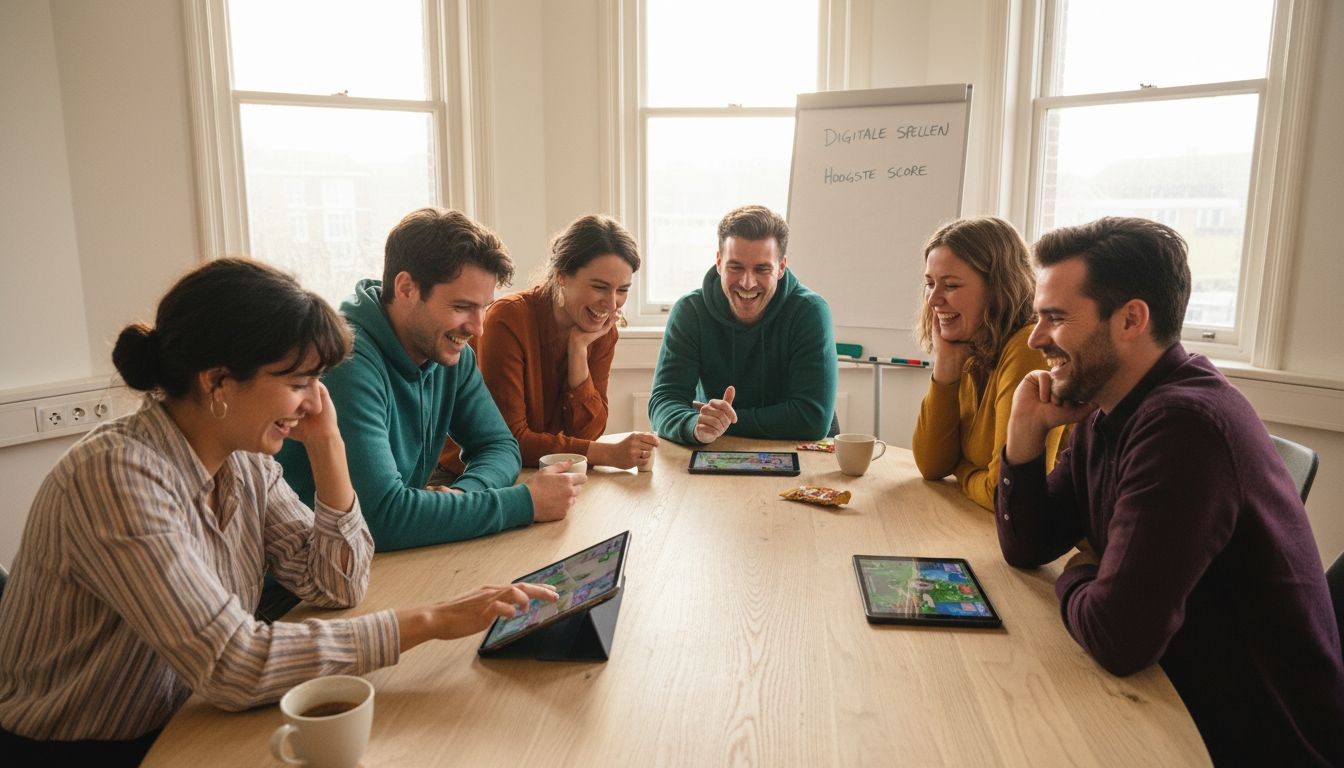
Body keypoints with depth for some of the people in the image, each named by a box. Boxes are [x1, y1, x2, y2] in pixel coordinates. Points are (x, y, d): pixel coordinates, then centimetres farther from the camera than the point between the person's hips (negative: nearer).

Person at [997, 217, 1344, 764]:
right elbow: (1026, 548, 5)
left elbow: (1116, 636, -32)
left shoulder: (1185, 422, -29)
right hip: (1174, 699, 7)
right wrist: (1025, 433, -9)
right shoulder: (1103, 413, 0)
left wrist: (1075, 579, -9)